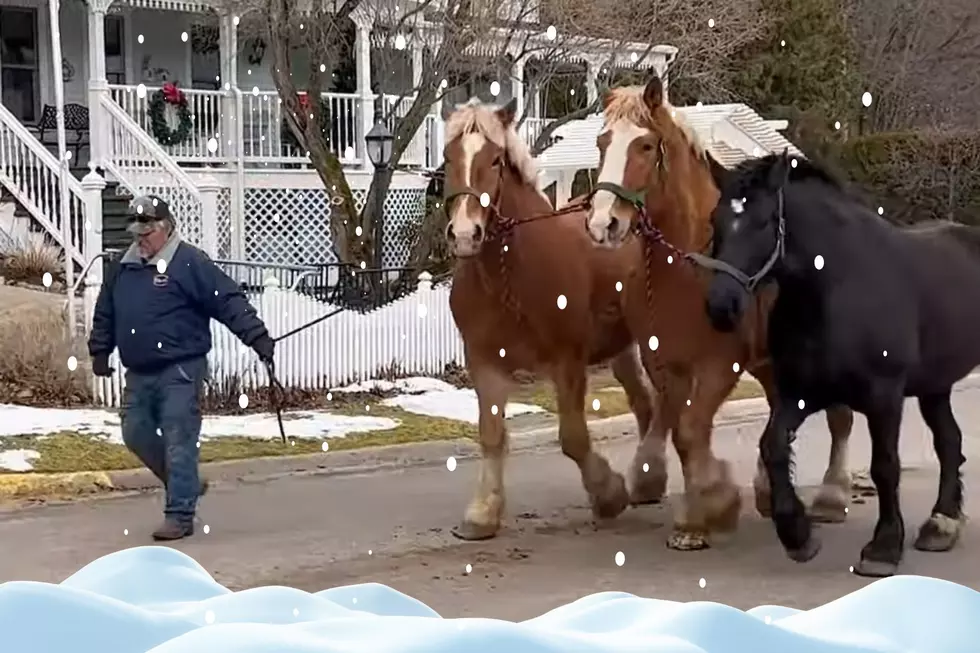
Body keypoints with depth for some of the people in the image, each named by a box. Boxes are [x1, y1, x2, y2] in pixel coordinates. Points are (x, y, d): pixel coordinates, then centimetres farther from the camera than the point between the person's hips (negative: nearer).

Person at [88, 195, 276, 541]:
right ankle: (186, 485, 31)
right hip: (138, 374, 7)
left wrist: (258, 337, -21)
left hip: (180, 372, -7)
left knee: (179, 443, -7)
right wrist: (99, 351, 19)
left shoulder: (190, 263, -9)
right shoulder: (123, 269, 11)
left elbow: (229, 303, -14)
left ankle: (180, 515, -1)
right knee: (136, 435, 12)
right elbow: (105, 314, 23)